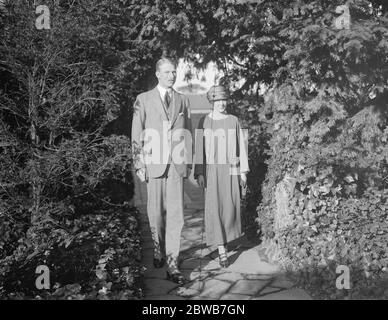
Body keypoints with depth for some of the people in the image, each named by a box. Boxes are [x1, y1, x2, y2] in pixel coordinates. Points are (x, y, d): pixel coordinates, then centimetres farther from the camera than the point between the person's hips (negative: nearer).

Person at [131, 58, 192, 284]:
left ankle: (172, 264, -1)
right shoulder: (144, 100, 5)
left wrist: (190, 162, 8)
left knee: (176, 214, -4)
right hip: (154, 163, -1)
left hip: (177, 164, 1)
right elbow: (136, 135, 2)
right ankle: (159, 251, 31)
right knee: (157, 213, 7)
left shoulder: (183, 101, 13)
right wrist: (139, 165, -3)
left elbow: (189, 133, 13)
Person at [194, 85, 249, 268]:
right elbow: (199, 148, 0)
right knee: (214, 208, -8)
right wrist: (199, 173, -7)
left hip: (231, 170, 2)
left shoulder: (234, 121, 5)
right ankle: (221, 250, -6)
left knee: (230, 207, 2)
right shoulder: (204, 122, 2)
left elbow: (241, 146, 6)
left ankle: (226, 237, 30)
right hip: (212, 170, -1)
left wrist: (243, 172, 2)